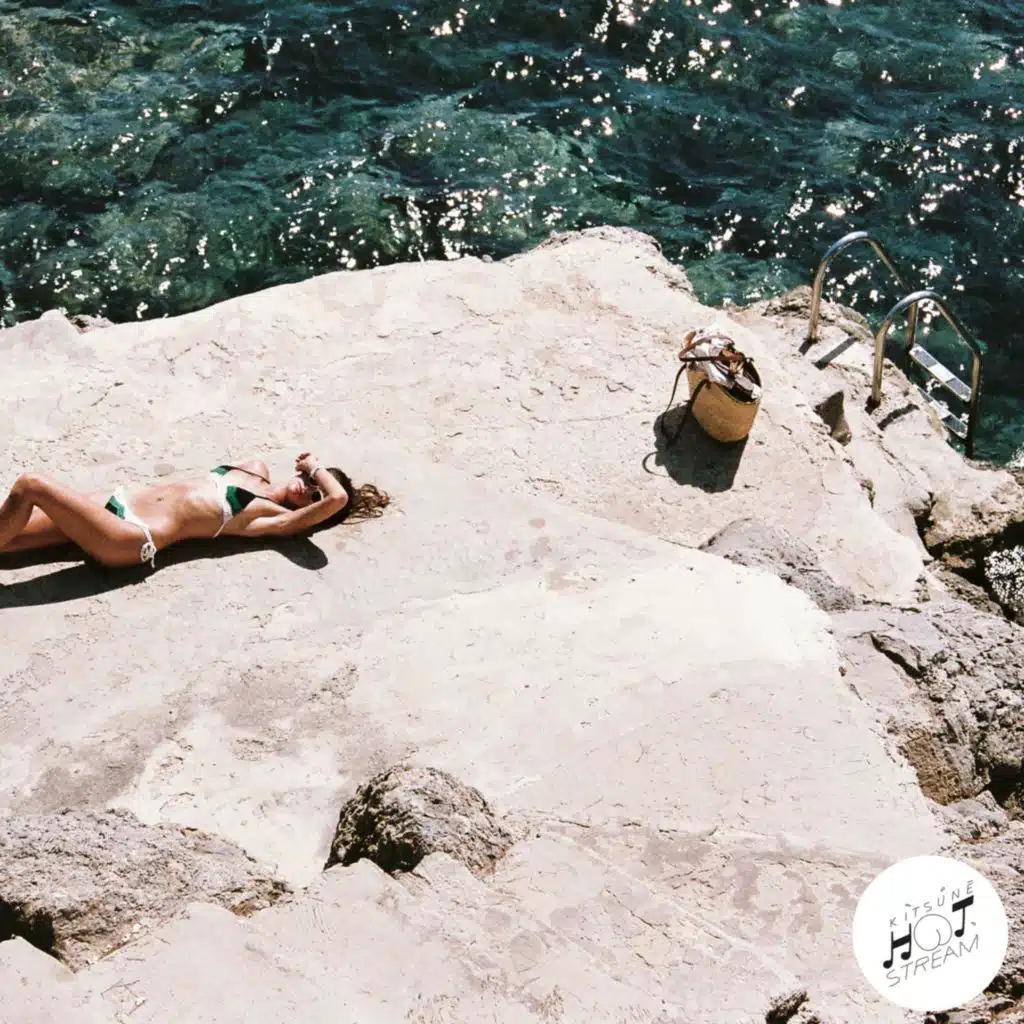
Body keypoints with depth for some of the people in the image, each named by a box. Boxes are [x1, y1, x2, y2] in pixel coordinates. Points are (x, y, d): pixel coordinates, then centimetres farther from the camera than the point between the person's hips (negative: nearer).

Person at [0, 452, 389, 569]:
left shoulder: (275, 517, -9)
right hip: (121, 501, 8)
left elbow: (338, 498, -23)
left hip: (130, 537, -8)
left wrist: (316, 468, -5)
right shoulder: (256, 472, 15)